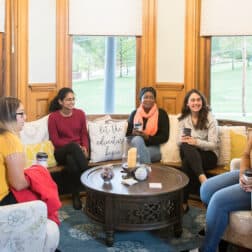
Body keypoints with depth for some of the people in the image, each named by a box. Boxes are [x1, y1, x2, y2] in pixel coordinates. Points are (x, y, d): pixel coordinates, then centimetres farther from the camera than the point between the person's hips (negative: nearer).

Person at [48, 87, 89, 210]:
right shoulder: (53, 116, -2)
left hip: (77, 150, 2)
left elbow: (84, 134, 10)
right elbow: (55, 140, -5)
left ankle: (76, 196, -26)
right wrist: (75, 146, -17)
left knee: (71, 160, -38)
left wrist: (84, 147, -12)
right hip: (61, 151, -2)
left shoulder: (80, 113, 8)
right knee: (73, 146, -39)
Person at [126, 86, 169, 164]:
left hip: (154, 148, -3)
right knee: (137, 139, -34)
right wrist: (133, 133, -11)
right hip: (136, 146, 3)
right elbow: (127, 133, 13)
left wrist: (147, 137, -17)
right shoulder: (134, 113, 12)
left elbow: (164, 137, -2)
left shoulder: (161, 113, 4)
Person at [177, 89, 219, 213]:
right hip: (189, 153, 3)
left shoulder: (210, 118, -4)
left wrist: (196, 142, -29)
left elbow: (213, 144, -10)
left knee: (187, 162, -36)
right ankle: (202, 178, -46)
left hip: (208, 155, -3)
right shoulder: (183, 119, 9)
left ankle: (183, 202, -30)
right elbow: (179, 142, 6)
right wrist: (183, 140, -20)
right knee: (185, 146, -35)